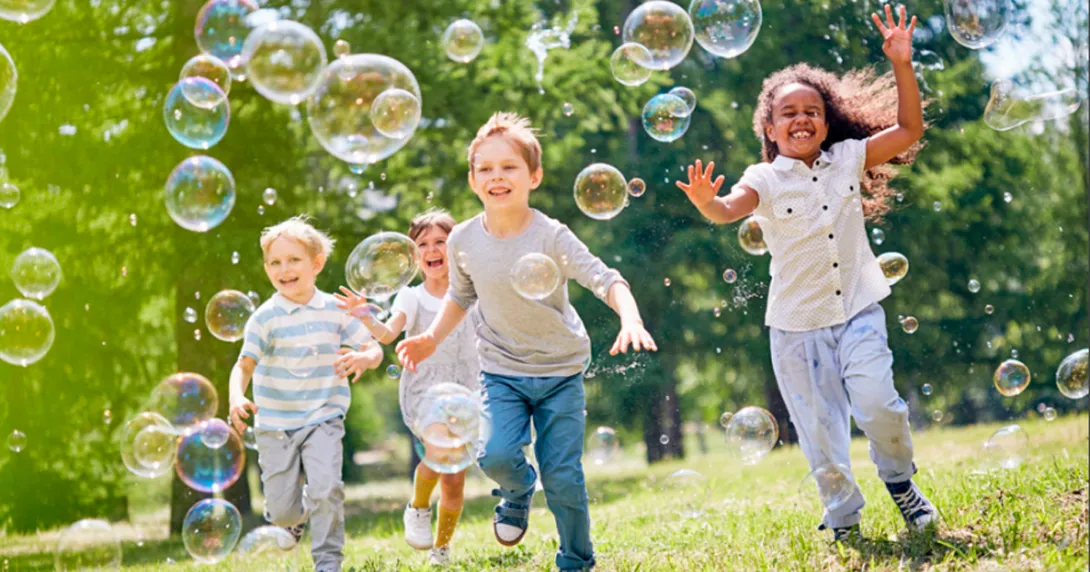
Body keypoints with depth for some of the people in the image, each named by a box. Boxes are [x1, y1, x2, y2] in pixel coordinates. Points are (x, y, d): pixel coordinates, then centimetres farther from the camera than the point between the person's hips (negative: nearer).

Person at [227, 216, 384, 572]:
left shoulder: (335, 310, -1)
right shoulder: (266, 317, -8)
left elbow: (374, 349, 2)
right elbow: (244, 365, -13)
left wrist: (364, 358, -22)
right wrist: (236, 398, -32)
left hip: (323, 419, 0)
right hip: (275, 424, 0)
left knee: (326, 489, -19)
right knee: (282, 509, 2)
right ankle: (296, 516, 39)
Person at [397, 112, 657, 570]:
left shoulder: (551, 236, -17)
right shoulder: (464, 241, -7)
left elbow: (606, 280, -24)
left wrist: (630, 319, -42)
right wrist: (432, 338, 2)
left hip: (560, 371, -2)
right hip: (502, 371, 2)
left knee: (563, 477, -2)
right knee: (495, 455, -21)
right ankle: (518, 491, 16)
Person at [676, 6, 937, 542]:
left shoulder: (849, 159, 5)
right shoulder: (765, 179, -3)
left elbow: (908, 130, 3)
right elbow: (731, 209, -22)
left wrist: (901, 66, -7)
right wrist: (707, 203, -46)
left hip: (857, 309, 1)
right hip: (796, 322, -1)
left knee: (876, 402, -17)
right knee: (819, 428, 4)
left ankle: (900, 480, 12)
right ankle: (843, 520, 23)